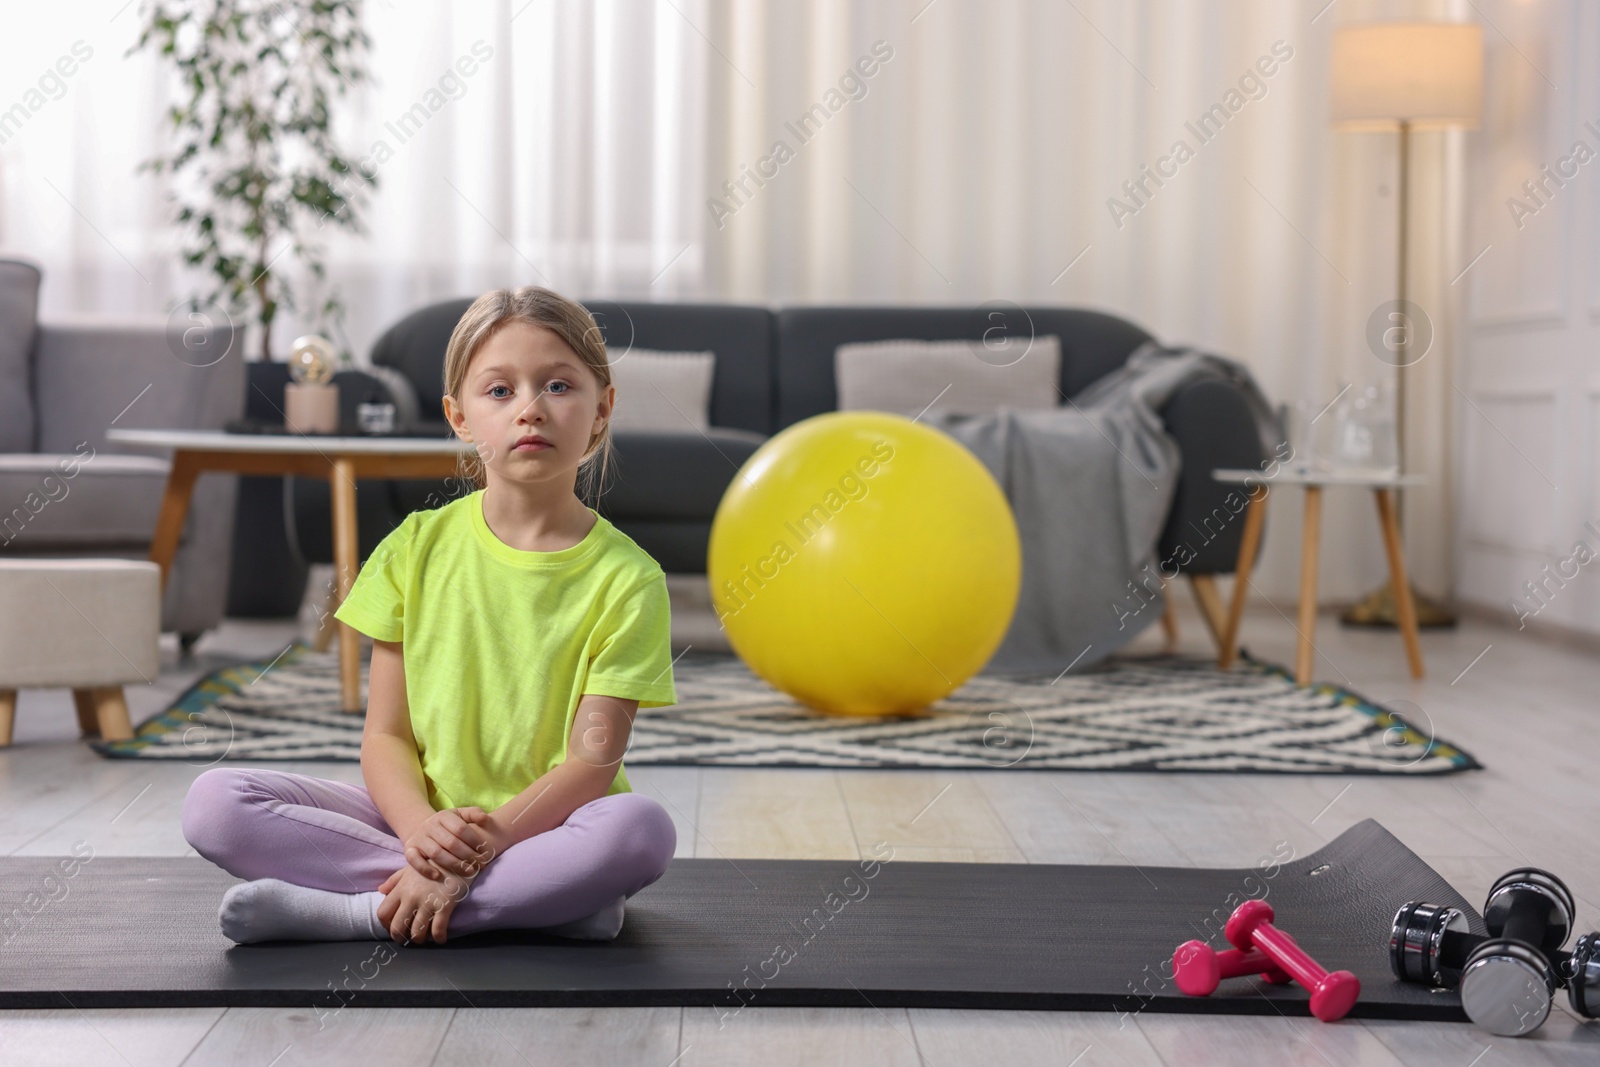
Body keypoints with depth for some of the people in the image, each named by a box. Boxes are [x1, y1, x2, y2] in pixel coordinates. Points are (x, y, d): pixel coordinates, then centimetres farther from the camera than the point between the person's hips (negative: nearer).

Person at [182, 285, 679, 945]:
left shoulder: (626, 577, -5)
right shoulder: (416, 549, 3)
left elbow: (593, 762, -12)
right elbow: (385, 734, 0)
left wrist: (478, 843, -26)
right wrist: (421, 829, -22)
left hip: (548, 823, -2)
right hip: (420, 820, 3)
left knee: (643, 829, -36)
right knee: (214, 803, -19)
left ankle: (356, 912, -27)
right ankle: (549, 897, -24)